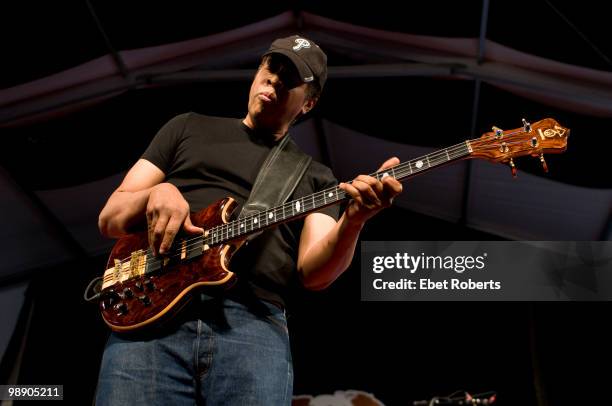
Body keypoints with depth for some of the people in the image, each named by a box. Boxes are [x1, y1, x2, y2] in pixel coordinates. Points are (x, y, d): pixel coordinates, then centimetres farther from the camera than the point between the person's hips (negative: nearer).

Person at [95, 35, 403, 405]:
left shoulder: (316, 176, 18)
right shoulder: (189, 128, 19)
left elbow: (312, 273, 2)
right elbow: (109, 219, 15)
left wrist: (352, 222, -17)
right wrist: (155, 193, -6)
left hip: (255, 322, 1)